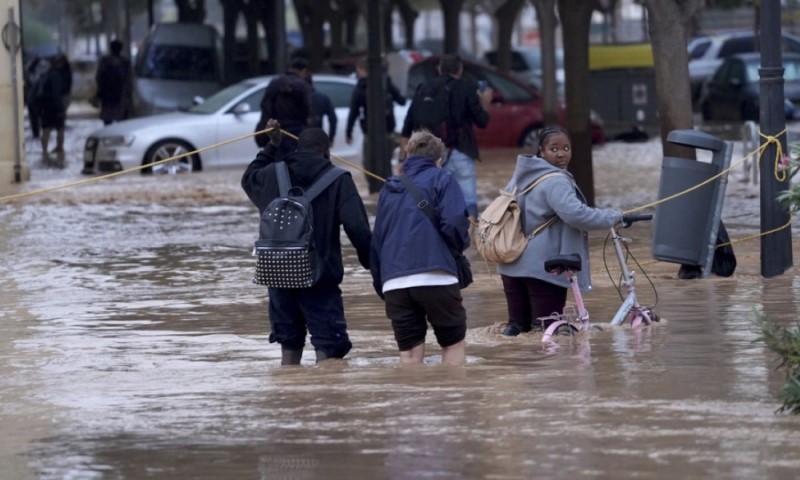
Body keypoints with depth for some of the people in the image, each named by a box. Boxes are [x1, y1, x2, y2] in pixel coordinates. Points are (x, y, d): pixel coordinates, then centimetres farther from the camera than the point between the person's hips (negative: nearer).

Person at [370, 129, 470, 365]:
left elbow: (376, 241, 20)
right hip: (435, 277, -4)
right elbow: (454, 223, -9)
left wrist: (380, 284, 24)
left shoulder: (389, 189, 21)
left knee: (409, 353, 5)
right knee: (453, 344, 10)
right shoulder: (441, 180, 6)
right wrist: (462, 243, 12)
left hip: (394, 283, 4)